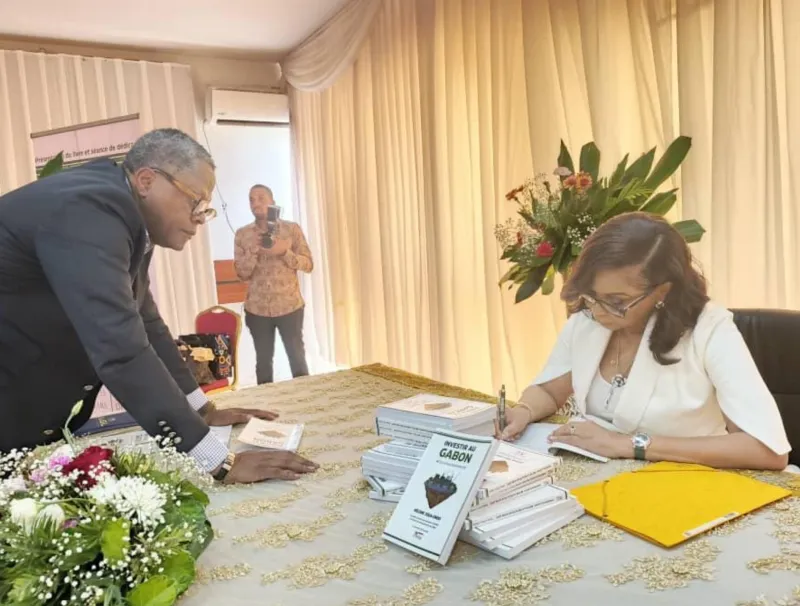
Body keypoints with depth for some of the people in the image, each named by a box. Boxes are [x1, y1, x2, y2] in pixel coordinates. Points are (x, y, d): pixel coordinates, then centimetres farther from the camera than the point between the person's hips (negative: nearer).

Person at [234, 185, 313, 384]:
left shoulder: (292, 228, -1)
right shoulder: (242, 234, 2)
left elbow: (308, 265, -4)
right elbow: (242, 273, -2)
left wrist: (284, 251, -18)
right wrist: (254, 250, -17)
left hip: (290, 306, -1)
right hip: (257, 309, 1)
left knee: (297, 357, 8)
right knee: (263, 360, 10)